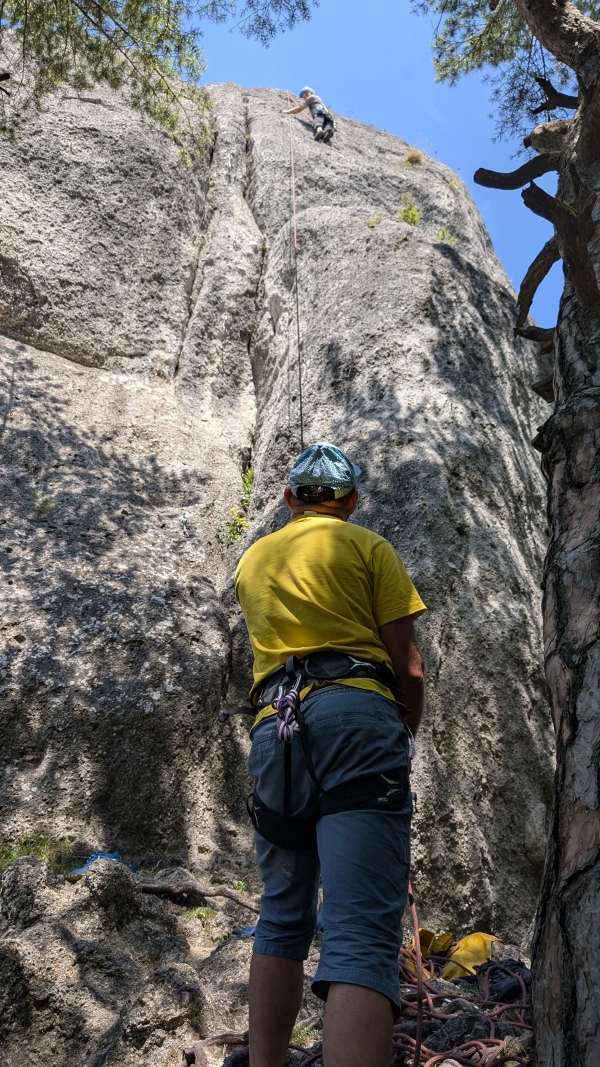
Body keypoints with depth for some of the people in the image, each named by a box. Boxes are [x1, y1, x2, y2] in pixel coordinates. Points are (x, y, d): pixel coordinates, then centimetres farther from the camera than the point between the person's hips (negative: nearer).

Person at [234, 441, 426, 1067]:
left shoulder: (252, 560, 23)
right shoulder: (368, 547, 9)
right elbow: (408, 668, 3)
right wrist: (405, 733, 21)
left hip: (273, 732, 5)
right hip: (356, 715, -4)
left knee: (282, 919, 19)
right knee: (363, 935, -12)